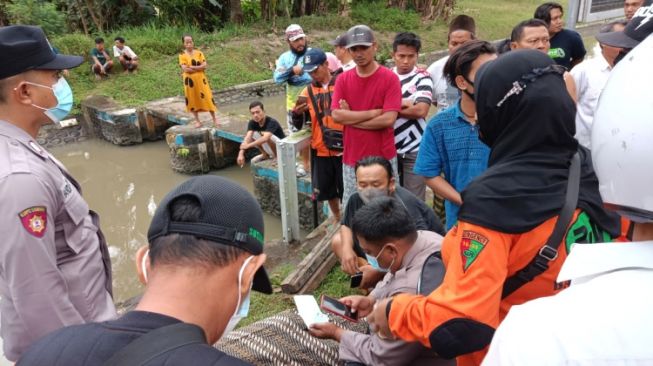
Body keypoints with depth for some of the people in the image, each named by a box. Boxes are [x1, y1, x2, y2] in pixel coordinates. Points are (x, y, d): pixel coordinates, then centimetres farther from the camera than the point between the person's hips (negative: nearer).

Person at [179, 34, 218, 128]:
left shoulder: (199, 53, 1)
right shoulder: (182, 55, -4)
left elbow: (204, 65, -9)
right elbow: (185, 69, -15)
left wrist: (191, 67, -16)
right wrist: (199, 68, -12)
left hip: (201, 80, 1)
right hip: (190, 81, 0)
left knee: (207, 98, -1)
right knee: (193, 100, 7)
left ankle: (214, 120, 7)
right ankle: (197, 121, 17)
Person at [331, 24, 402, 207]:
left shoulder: (390, 78, -8)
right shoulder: (342, 79, 3)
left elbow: (389, 118, -17)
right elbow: (336, 115, -8)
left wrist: (350, 118, -10)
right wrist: (373, 112, -13)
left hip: (383, 158, -3)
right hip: (351, 158, 3)